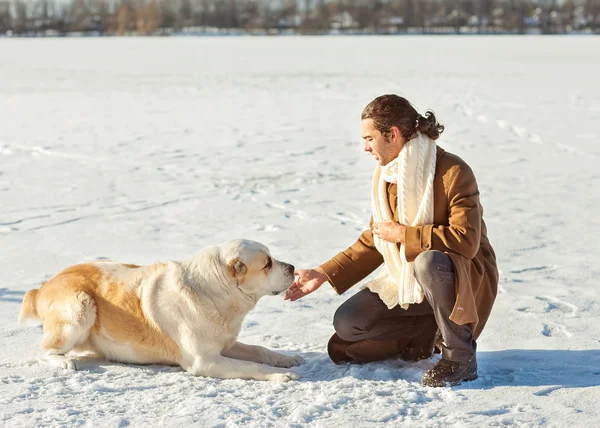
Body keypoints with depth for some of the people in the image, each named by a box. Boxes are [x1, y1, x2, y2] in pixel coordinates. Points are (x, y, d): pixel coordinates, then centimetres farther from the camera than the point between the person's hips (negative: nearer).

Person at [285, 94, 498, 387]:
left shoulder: (453, 172, -21)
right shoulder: (385, 174, 3)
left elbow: (466, 240, -31)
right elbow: (373, 242, 10)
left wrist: (402, 234, -23)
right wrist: (324, 274, 1)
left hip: (465, 278, -6)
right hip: (407, 279, 7)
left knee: (428, 261, -41)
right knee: (347, 323, -10)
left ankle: (460, 357, -21)